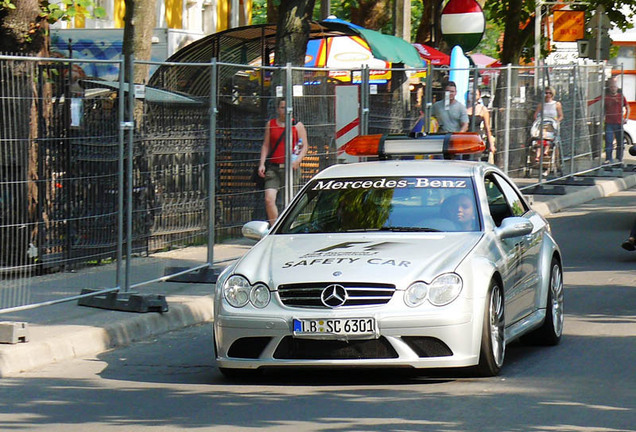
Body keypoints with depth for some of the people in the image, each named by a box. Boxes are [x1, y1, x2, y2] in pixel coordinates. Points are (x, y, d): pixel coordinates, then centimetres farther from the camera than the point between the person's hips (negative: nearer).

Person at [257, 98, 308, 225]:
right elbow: (265, 145, 14)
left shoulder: (297, 126, 7)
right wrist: (262, 164, 3)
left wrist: (297, 160, -12)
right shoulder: (270, 124, 13)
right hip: (273, 167, 1)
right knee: (269, 199, -14)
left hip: (289, 167, -1)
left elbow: (305, 146, 5)